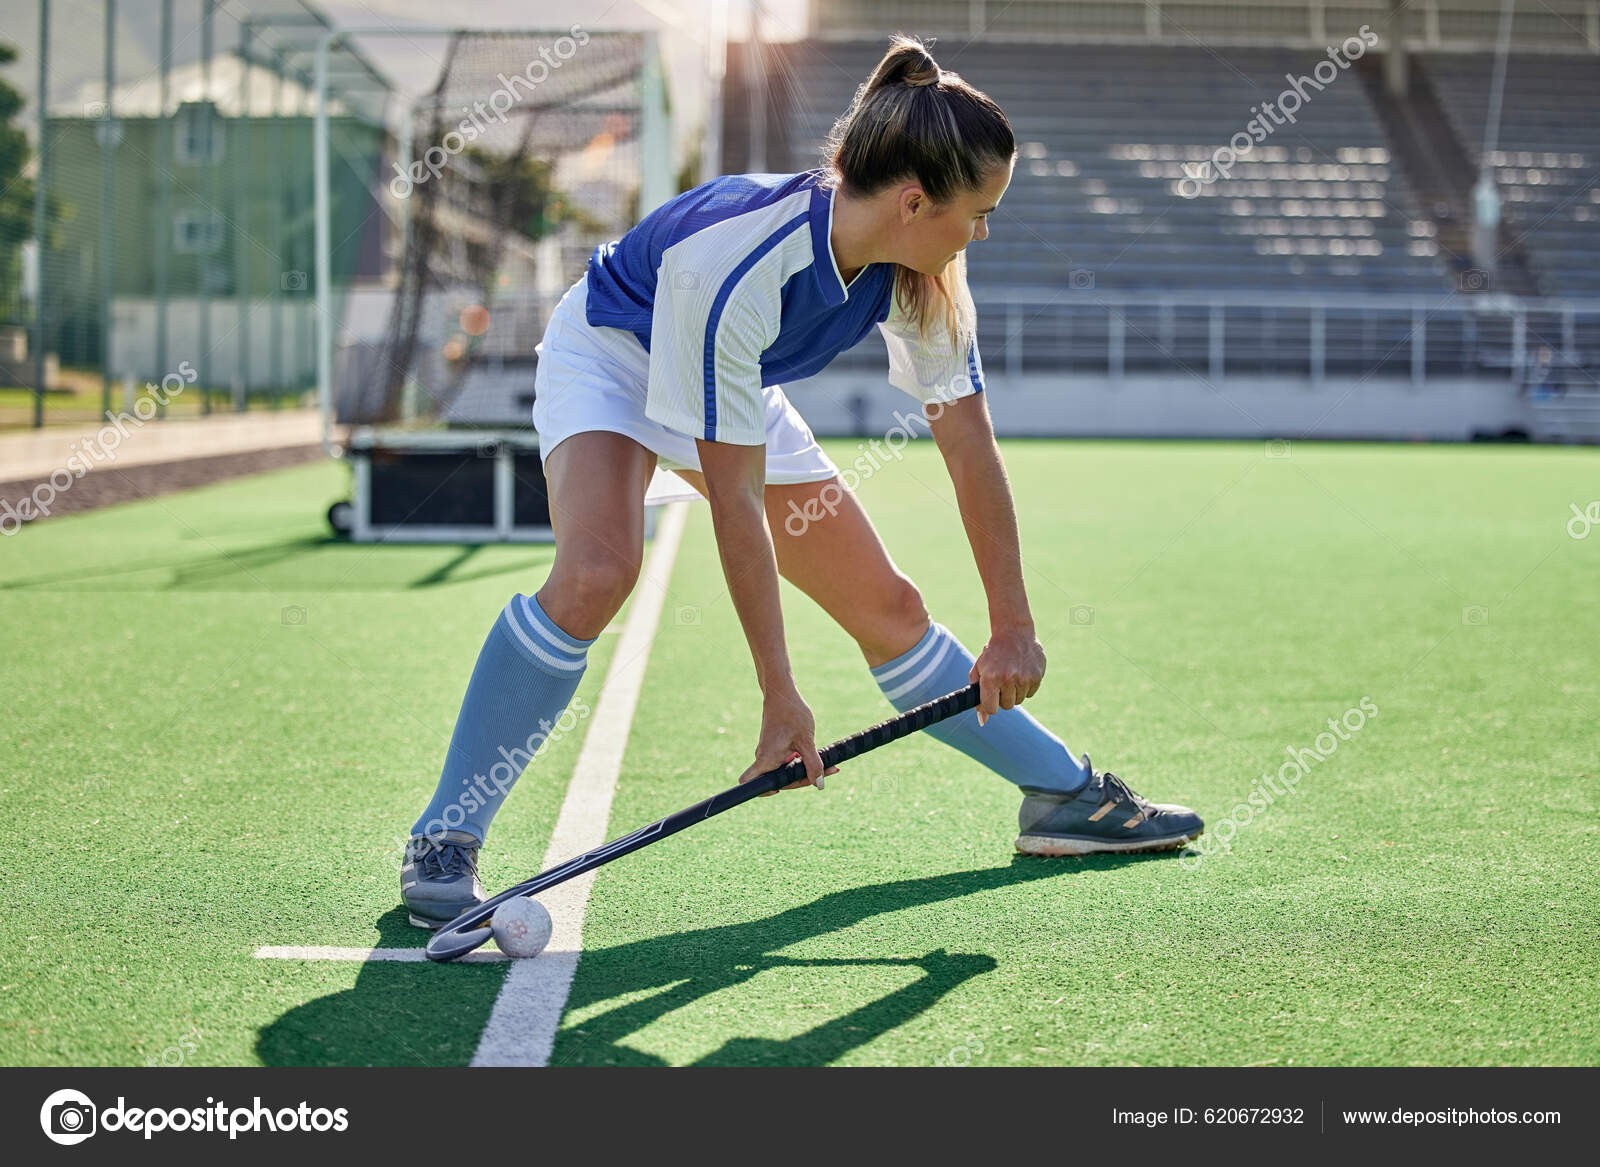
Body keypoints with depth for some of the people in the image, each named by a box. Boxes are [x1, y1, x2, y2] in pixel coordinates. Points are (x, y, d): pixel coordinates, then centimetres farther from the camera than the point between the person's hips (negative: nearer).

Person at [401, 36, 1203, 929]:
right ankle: (445, 839, -22)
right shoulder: (730, 266, -40)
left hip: (738, 390, 6)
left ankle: (1065, 794, 21)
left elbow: (971, 447, -10)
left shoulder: (925, 273, -21)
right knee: (597, 572, -34)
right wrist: (780, 695, -31)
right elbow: (738, 503, -35)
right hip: (612, 357, -6)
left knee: (889, 608, 4)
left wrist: (1014, 630, -9)